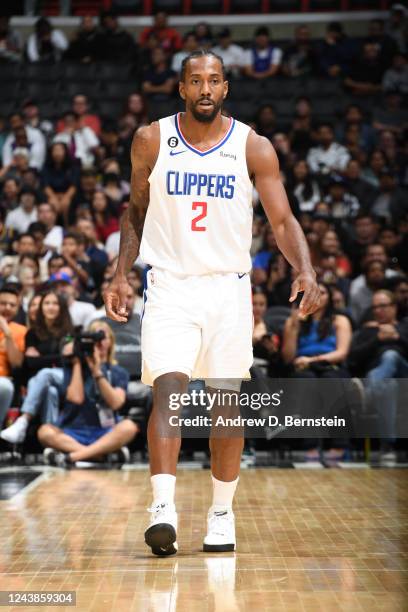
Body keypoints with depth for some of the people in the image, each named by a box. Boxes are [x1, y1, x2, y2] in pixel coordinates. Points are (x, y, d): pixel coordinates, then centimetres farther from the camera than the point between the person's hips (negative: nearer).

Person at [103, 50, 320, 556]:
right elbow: (136, 210, 12)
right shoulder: (151, 141, 1)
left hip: (229, 287, 1)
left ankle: (222, 513, 18)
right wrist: (120, 275, 4)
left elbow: (282, 220, -3)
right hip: (169, 286, -1)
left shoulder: (253, 148, -2)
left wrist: (305, 270, -21)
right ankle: (163, 507, -20)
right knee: (168, 389, -17)